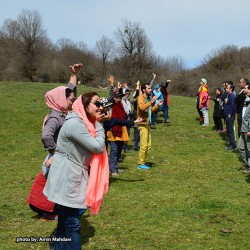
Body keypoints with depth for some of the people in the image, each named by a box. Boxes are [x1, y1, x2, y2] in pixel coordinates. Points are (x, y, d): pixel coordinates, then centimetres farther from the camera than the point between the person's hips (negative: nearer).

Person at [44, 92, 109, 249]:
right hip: (67, 178, -10)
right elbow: (98, 147, -21)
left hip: (72, 177, 10)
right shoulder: (75, 124, -22)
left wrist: (97, 126, 5)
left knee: (65, 220, 20)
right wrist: (99, 127, -9)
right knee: (72, 223, -4)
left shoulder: (84, 123, 10)